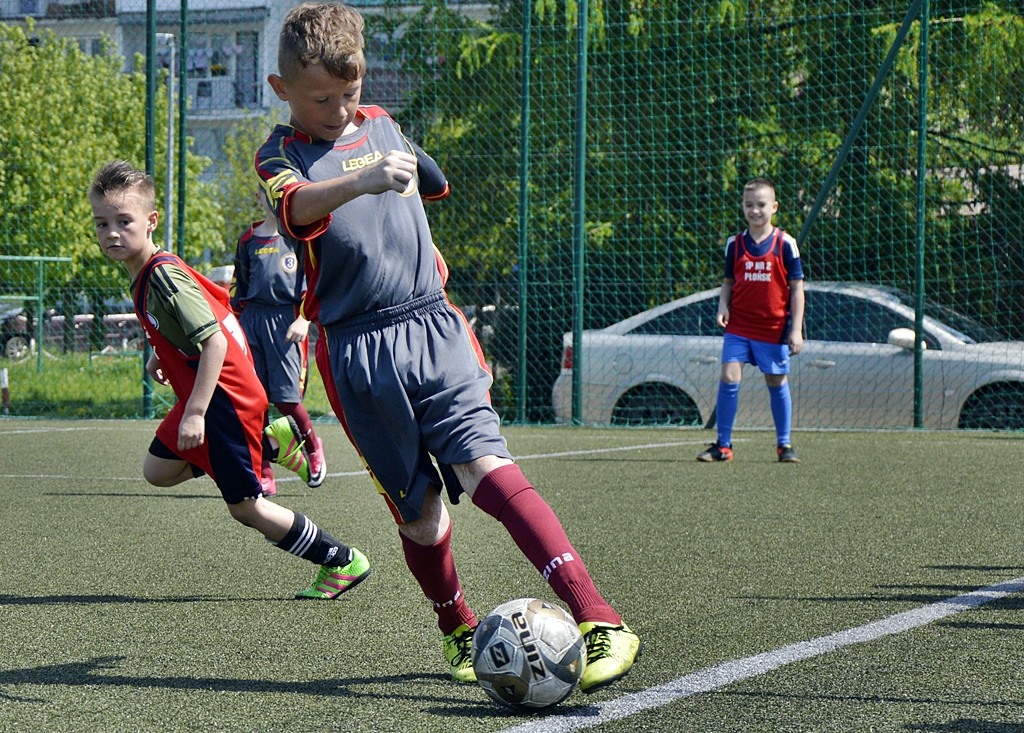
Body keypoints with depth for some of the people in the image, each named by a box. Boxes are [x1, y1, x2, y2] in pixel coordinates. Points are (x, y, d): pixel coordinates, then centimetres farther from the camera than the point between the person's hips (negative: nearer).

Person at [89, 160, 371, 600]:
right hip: (208, 394, 10)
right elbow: (217, 300, 23)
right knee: (157, 470, 17)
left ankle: (344, 563, 12)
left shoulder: (162, 276, -23)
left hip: (225, 397, -10)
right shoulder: (148, 270, 5)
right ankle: (272, 443, 21)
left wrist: (196, 413, -29)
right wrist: (162, 354, 18)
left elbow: (214, 341, -28)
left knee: (244, 506, -1)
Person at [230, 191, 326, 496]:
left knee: (286, 399, -9)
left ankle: (312, 446, 22)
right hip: (252, 320, 4)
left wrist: (304, 320, -12)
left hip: (287, 323, -4)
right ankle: (263, 476, 2)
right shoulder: (248, 240, 14)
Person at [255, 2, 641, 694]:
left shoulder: (381, 124, 14)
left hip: (433, 327, 2)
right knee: (417, 507, 2)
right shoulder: (282, 153, -2)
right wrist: (362, 180, -47)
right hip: (359, 352, -2)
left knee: (486, 464, -17)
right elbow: (299, 205, -29)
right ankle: (459, 631, 27)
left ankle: (599, 621, -28)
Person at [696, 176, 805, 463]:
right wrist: (723, 306, -5)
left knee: (777, 383, 8)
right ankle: (723, 445, -2)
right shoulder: (734, 244, 4)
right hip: (738, 325, 1)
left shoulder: (785, 244, -3)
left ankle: (784, 444, 22)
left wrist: (796, 330, -4)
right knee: (729, 378, -10)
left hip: (774, 327, -1)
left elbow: (797, 287, 0)